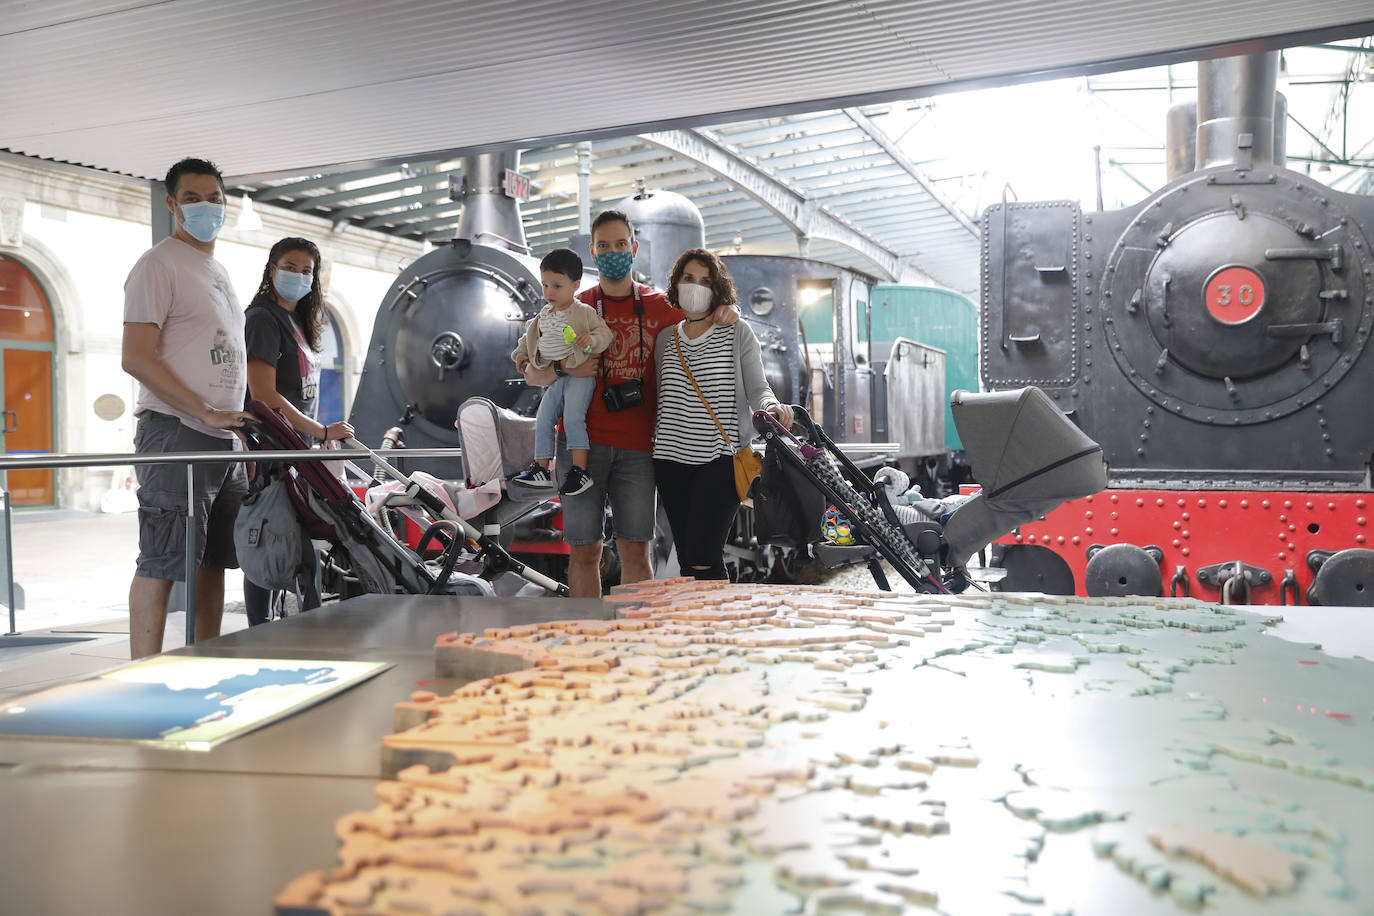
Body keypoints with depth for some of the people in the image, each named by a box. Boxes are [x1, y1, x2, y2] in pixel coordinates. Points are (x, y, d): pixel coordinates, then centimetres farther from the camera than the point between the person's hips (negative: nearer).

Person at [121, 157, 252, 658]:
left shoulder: (219, 271, 22)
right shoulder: (160, 264, -5)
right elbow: (136, 357, -15)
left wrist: (237, 421, 15)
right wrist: (206, 412, -18)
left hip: (224, 439, 9)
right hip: (176, 434, -9)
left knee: (213, 562, 12)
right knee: (161, 565, -8)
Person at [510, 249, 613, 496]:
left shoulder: (584, 312, -6)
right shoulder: (544, 315, 13)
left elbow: (604, 332, -9)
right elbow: (531, 334, 28)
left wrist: (592, 339, -28)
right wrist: (522, 352, 14)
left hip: (580, 375, -7)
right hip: (555, 379, 7)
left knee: (573, 418, -21)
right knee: (543, 421, 5)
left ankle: (580, 471, -20)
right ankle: (541, 469, 13)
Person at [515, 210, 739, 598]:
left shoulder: (659, 305, 10)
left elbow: (705, 316, 26)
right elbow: (529, 371, 12)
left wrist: (728, 311, 2)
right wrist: (563, 369, -10)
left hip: (636, 448, 0)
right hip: (582, 442, 0)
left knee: (635, 550, -1)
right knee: (584, 550, 1)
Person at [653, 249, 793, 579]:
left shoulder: (737, 332, 3)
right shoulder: (666, 338, 14)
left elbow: (756, 388, -1)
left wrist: (772, 406, -21)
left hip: (721, 457, -4)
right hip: (671, 459, 4)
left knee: (702, 558, -15)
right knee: (686, 562, 4)